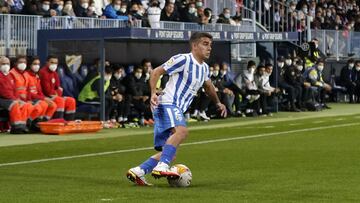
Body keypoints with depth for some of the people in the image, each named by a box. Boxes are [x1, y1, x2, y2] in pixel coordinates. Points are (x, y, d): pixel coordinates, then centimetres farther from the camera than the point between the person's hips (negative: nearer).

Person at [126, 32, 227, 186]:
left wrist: (218, 102, 43)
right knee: (182, 130, -36)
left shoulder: (204, 68, 18)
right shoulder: (184, 60, -8)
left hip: (176, 109, 9)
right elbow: (156, 72, -8)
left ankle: (137, 171, 5)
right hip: (167, 103, -9)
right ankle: (162, 167, -44)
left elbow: (208, 85, 40)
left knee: (169, 153, 4)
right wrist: (153, 93, -20)